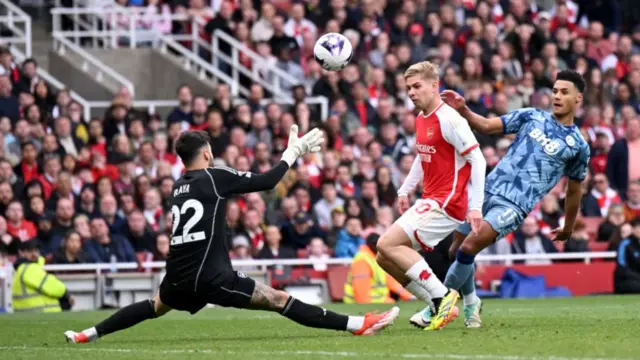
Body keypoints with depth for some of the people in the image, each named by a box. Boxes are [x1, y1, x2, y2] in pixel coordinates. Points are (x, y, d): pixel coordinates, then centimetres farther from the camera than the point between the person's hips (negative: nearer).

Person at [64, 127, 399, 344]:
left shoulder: (178, 186, 15)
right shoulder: (215, 177, -4)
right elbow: (266, 181, -3)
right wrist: (294, 151, 7)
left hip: (178, 279, 6)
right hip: (211, 277, -6)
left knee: (155, 306, 35)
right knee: (280, 300, -10)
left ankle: (89, 334, 32)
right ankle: (357, 324, -14)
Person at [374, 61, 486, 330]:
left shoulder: (448, 118, -15)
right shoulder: (421, 119, 12)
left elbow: (477, 160, -17)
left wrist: (475, 206, -22)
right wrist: (405, 190, 22)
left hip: (447, 203, -10)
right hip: (429, 202, 10)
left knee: (388, 244, -18)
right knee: (385, 258, 8)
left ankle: (441, 297, -15)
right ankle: (437, 306, 12)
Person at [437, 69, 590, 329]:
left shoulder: (578, 146, 4)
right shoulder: (532, 117, 10)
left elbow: (574, 190, 15)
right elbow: (487, 126, 7)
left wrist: (568, 228, 23)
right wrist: (462, 110, -11)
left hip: (514, 205, -4)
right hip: (489, 189, 4)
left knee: (468, 248, -20)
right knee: (456, 251, 7)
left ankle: (445, 298, -4)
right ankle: (471, 302, 30)